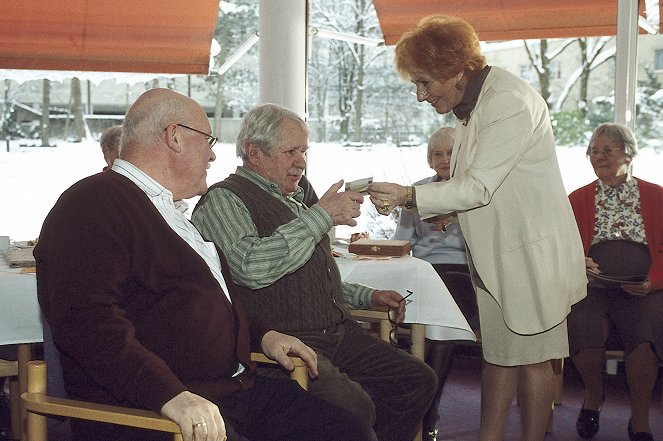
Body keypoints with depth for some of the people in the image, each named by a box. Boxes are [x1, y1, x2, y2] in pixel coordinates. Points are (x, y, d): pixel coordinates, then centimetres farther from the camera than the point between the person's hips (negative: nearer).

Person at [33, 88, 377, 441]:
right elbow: (85, 319, -22)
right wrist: (170, 395, -31)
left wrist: (262, 336, 22)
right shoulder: (92, 204, -8)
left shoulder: (171, 211, 25)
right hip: (146, 411, -10)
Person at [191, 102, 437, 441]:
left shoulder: (293, 199, 24)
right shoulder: (223, 200, -5)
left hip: (339, 333, 9)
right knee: (354, 409, -30)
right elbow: (252, 267, -25)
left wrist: (368, 297, 22)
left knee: (418, 381, -1)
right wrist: (322, 216, -19)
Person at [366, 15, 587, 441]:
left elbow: (479, 187, -24)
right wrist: (404, 200, 8)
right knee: (497, 354, 12)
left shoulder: (509, 101, -21)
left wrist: (408, 194, -26)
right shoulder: (471, 105, 10)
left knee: (529, 356, 3)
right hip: (496, 254, 9)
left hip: (532, 253, -9)